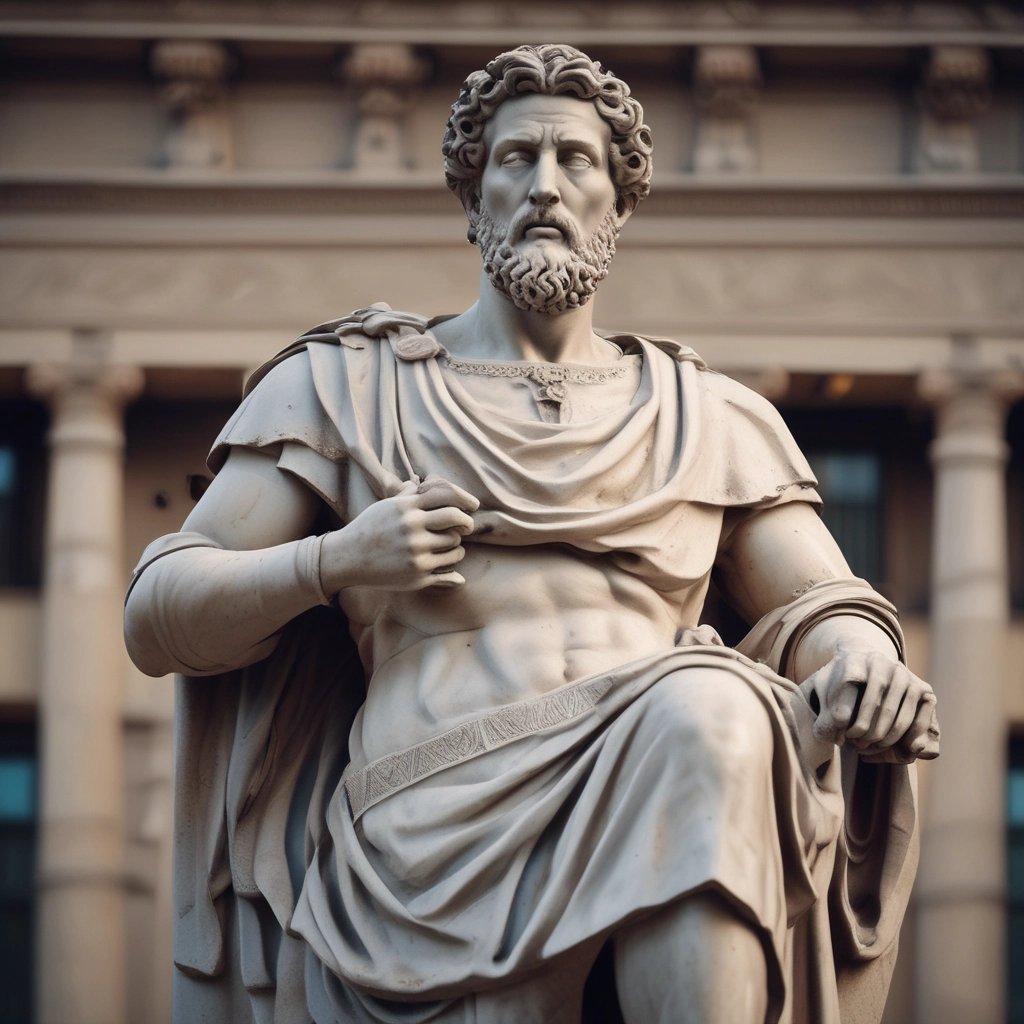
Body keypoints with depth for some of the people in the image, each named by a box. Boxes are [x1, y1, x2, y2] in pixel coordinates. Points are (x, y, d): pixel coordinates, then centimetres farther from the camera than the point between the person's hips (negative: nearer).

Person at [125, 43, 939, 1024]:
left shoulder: (710, 418, 25)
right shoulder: (346, 387, 19)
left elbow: (828, 609, 19)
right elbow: (156, 617, 16)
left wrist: (863, 664, -8)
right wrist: (333, 562, -4)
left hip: (673, 800, 2)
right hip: (447, 824, -2)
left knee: (706, 714, -36)